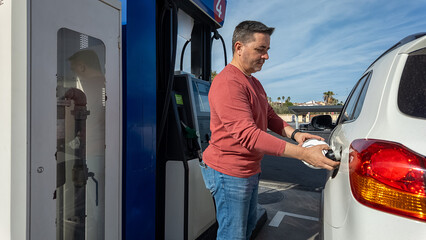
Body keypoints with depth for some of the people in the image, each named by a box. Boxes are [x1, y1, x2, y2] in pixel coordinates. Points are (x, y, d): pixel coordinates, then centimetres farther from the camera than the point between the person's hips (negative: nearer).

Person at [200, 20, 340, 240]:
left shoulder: (254, 83, 12)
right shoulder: (227, 83, -24)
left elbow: (270, 117, 12)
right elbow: (248, 135, -32)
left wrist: (294, 134, -8)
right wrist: (303, 154, -32)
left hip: (250, 170, 10)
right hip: (229, 173, -9)